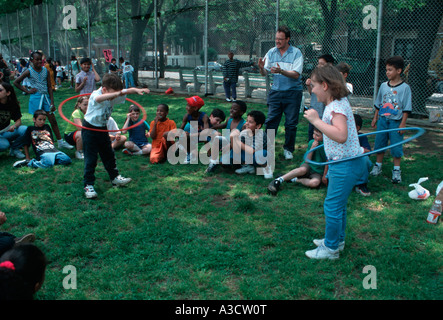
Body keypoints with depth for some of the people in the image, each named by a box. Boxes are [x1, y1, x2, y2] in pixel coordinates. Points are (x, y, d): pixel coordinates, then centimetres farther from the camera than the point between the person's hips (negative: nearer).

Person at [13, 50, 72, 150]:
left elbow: (49, 87, 4)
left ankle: (60, 142, 11)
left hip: (46, 97, 3)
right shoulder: (29, 72, -4)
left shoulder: (46, 71, 3)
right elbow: (16, 82, 4)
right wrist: (27, 90, -4)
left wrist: (52, 102, -1)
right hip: (36, 98, -3)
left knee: (53, 121, 5)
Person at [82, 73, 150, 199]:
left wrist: (137, 90, -24)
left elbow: (127, 91, -1)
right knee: (90, 158, -4)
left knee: (109, 155, 18)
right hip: (90, 129, -7)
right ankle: (88, 185, 4)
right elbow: (99, 98, -51)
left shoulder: (114, 96, -5)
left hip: (103, 129, 7)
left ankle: (115, 177, 35)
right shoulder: (95, 95, -27)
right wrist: (118, 93, -63)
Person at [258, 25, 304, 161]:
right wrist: (261, 68, -18)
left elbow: (296, 74, -14)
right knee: (271, 121, -1)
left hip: (293, 92, -3)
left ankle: (288, 149, 17)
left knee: (291, 123, 3)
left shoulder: (296, 53, -6)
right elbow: (264, 73, 5)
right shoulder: (271, 52, 5)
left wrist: (281, 71, -29)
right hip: (276, 91, 3)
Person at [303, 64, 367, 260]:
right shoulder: (336, 103, 12)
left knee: (332, 206, -1)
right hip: (340, 163, 11)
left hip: (346, 165, -11)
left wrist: (316, 121, -32)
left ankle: (330, 248, 12)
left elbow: (341, 136, -37)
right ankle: (337, 239, 38)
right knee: (338, 204, 22)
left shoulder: (337, 106, -21)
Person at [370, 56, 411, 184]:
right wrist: (375, 118, 13)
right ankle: (378, 165, 26)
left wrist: (403, 124, -11)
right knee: (379, 143, 11)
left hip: (396, 122, -4)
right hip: (383, 120, 4)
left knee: (396, 147, 1)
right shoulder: (384, 86, 5)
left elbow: (406, 108, -8)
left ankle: (396, 170, 14)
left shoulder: (405, 87, -8)